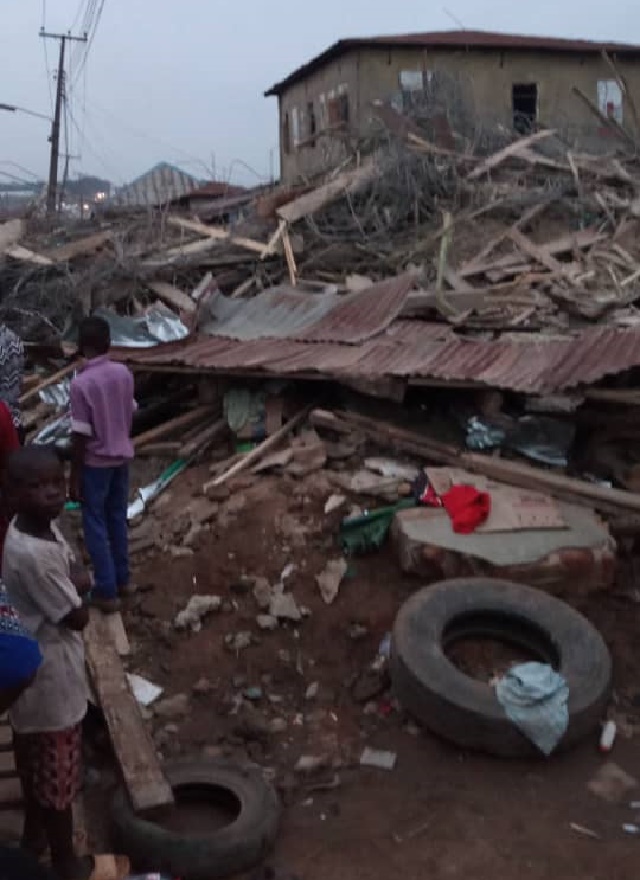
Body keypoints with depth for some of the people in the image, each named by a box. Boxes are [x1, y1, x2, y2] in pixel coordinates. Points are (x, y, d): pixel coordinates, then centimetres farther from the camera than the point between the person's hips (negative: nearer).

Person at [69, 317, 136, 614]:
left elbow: (80, 436, -19)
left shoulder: (81, 383, -22)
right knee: (117, 519, 19)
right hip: (121, 458, 6)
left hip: (96, 463, -6)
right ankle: (122, 579, 31)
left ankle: (107, 591, 12)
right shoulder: (124, 373, -4)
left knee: (95, 525, 7)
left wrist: (74, 477, -10)